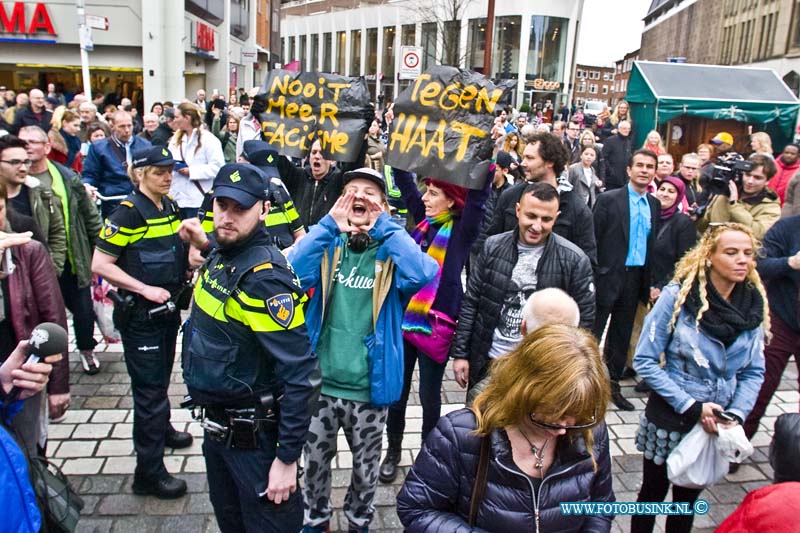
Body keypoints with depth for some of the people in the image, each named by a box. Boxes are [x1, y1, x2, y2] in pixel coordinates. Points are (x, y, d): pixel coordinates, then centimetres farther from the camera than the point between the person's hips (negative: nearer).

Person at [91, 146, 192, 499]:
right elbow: (99, 264, -19)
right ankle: (149, 472, 8)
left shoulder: (170, 207, 6)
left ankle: (161, 429, 48)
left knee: (161, 378, 25)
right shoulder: (128, 212, -17)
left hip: (168, 308, 7)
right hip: (139, 314, -7)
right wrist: (145, 289, -22)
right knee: (149, 388, -2)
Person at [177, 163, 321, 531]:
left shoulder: (264, 276, -27)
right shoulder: (220, 255, -1)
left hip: (254, 433, -9)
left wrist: (287, 458, -24)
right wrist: (206, 246, 9)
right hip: (216, 423, 9)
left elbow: (301, 374, -28)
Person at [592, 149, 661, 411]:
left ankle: (612, 383, 27)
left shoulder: (654, 205, 8)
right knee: (593, 330, 3)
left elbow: (653, 243, 9)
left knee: (622, 333, 14)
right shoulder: (608, 199, -7)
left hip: (636, 278, 5)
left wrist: (651, 282, 4)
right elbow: (593, 239, -9)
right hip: (608, 275, -5)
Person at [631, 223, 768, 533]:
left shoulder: (754, 305, -4)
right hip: (669, 419, -3)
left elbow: (753, 372, 3)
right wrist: (690, 406, -20)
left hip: (716, 424, 4)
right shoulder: (678, 296, -18)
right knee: (653, 495, 16)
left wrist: (737, 414, -13)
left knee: (688, 500, 22)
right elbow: (644, 360, -17)